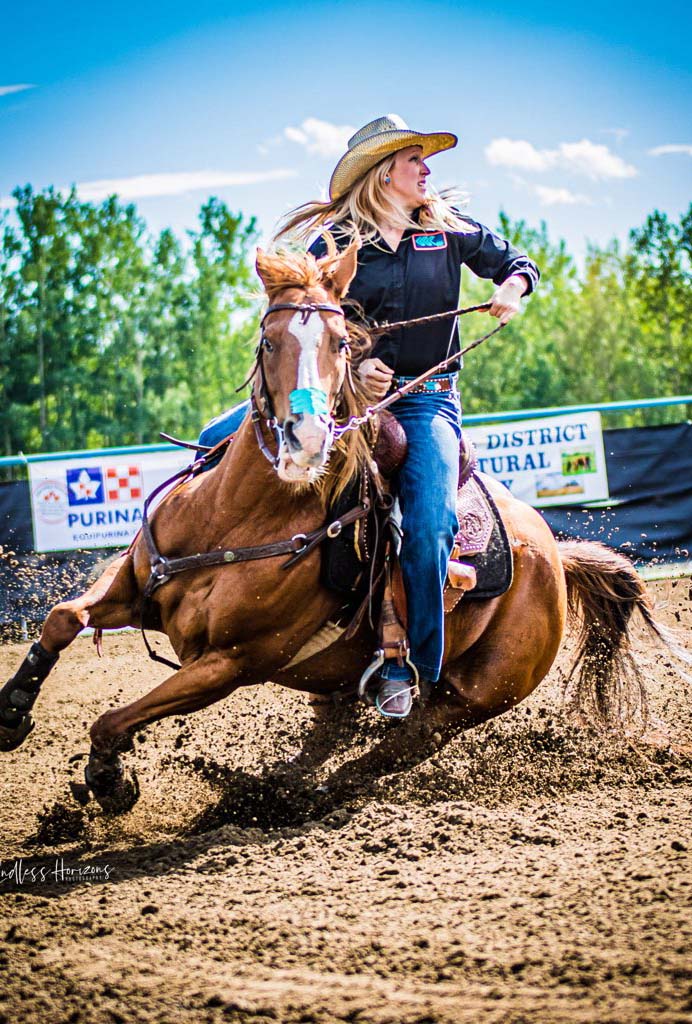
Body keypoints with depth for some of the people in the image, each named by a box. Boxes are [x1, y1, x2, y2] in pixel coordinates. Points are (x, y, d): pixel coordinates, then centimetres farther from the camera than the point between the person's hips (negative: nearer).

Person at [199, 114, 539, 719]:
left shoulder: (450, 229, 10)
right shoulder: (334, 242, 3)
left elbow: (514, 261, 20)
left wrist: (512, 288, -4)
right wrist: (353, 364, -17)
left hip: (425, 400, 0)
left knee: (431, 523, -23)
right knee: (221, 439, -17)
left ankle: (405, 667, -12)